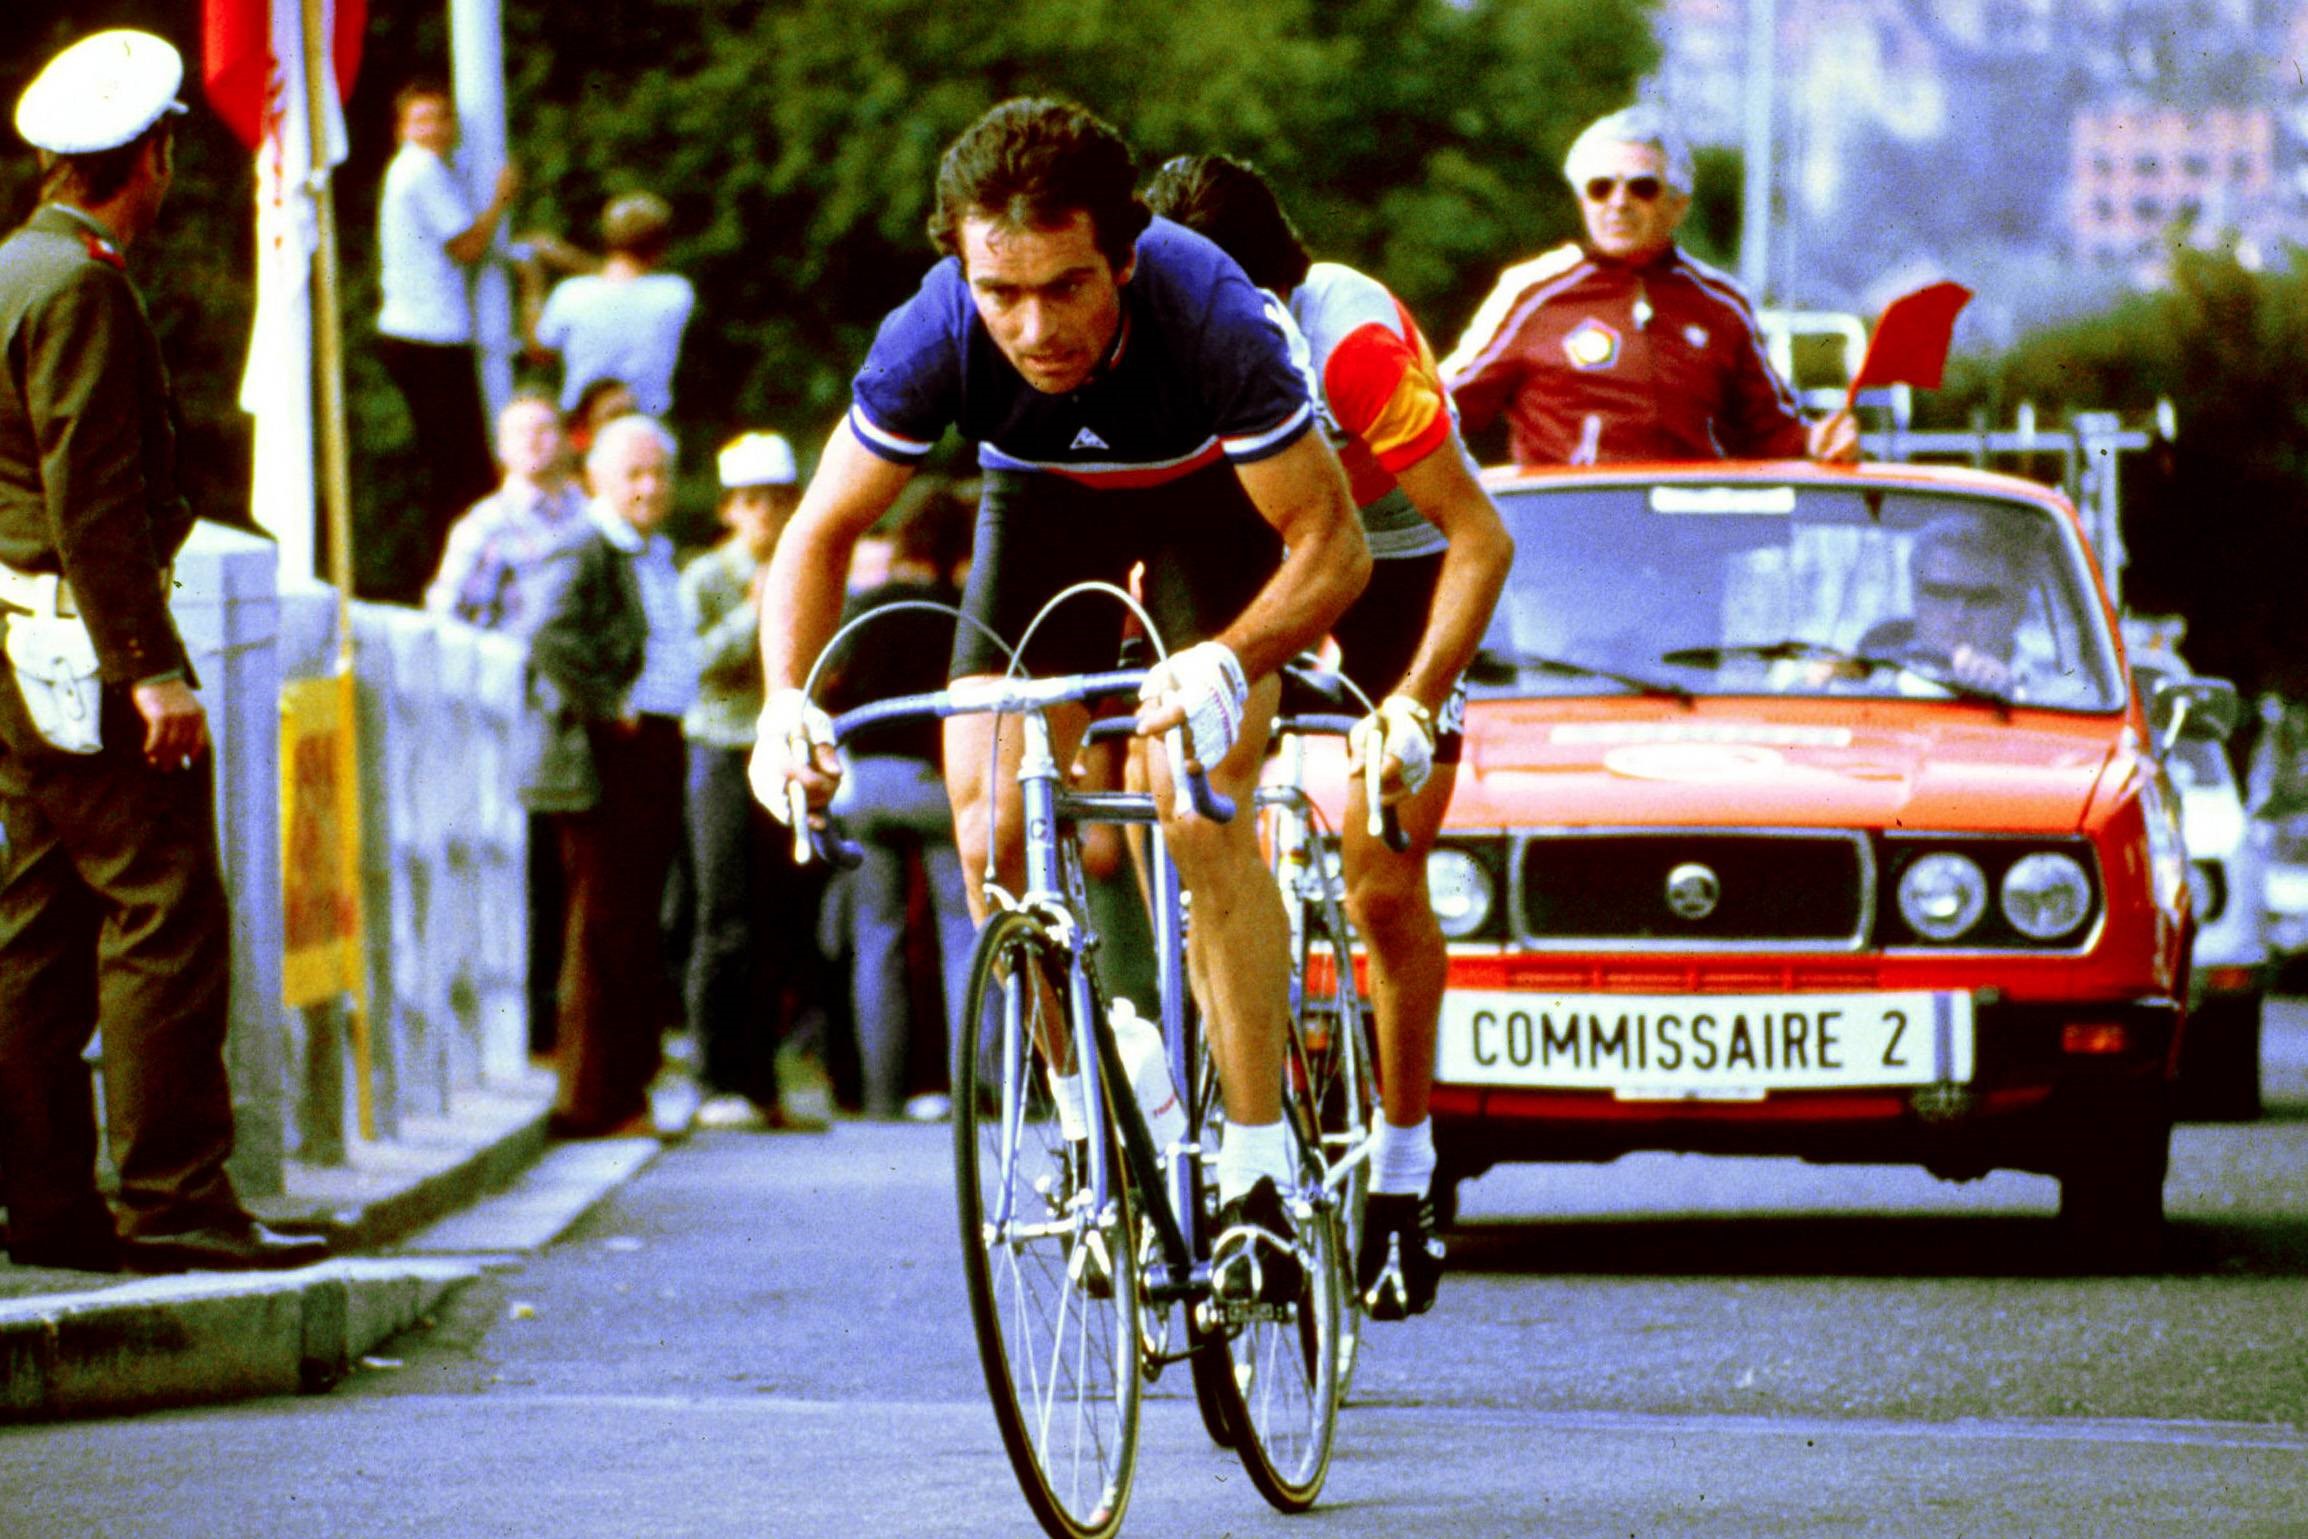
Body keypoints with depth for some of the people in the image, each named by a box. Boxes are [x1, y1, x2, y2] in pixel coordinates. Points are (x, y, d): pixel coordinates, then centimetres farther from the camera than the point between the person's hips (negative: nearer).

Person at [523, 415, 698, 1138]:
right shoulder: (586, 557, -10)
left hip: (660, 751, 9)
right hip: (609, 760, -9)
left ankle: (625, 1086, 18)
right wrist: (607, 707, -20)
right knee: (606, 929, -7)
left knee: (639, 932, 12)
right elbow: (552, 644, -24)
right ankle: (594, 1100, -4)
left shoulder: (660, 559, 19)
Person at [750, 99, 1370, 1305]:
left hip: (1208, 498, -3)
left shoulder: (1206, 316, -40)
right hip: (1046, 497, 3)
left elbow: (1331, 544, -33)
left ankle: (1258, 1176, -16)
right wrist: (788, 699, -36)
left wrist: (1228, 662, -52)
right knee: (993, 830, -11)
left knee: (1202, 815, -22)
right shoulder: (935, 337, -33)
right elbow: (824, 530, -18)